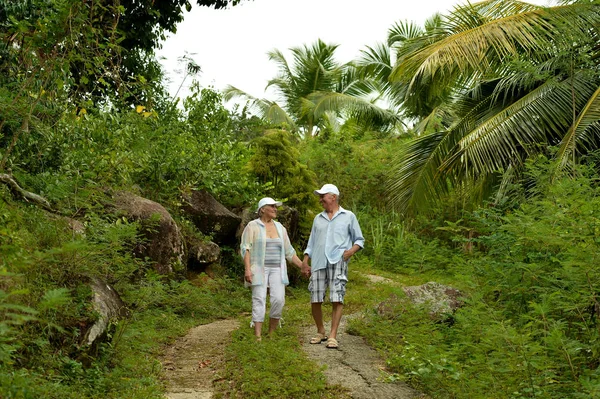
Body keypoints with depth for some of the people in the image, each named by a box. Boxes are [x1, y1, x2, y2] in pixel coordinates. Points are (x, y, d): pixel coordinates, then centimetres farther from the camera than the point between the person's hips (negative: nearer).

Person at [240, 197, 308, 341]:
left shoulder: (280, 228, 12)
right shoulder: (252, 226, -2)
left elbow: (289, 252, 15)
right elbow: (245, 248, -9)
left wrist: (303, 267, 10)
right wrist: (247, 269, -20)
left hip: (277, 270, 4)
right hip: (259, 269, -4)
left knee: (278, 299, -10)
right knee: (259, 300, -9)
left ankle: (271, 333, 5)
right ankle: (257, 337, -9)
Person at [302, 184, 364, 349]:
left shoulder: (348, 216, 10)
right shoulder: (318, 218, 21)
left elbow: (359, 240, 11)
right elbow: (311, 242, 22)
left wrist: (351, 250, -9)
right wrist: (305, 261, 10)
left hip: (338, 261, -4)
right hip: (318, 263, 4)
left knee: (337, 300, -11)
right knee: (315, 300, 0)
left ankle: (333, 336, -8)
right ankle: (320, 332, 18)